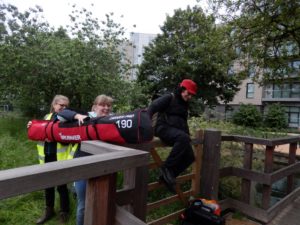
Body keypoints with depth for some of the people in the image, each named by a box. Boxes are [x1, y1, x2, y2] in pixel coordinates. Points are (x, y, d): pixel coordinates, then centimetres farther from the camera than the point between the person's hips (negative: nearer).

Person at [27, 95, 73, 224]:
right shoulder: (47, 118, 9)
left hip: (60, 158, -5)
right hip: (47, 157, 5)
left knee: (61, 186, 8)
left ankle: (64, 212, 29)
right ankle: (49, 210, 40)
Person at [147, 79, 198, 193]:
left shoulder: (184, 104, 23)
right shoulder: (169, 98, -2)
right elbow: (153, 107, -15)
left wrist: (188, 135, 18)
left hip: (177, 131, 9)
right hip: (164, 128, -8)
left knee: (189, 157, -4)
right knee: (183, 138, -37)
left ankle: (166, 176, 3)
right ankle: (166, 167, -26)